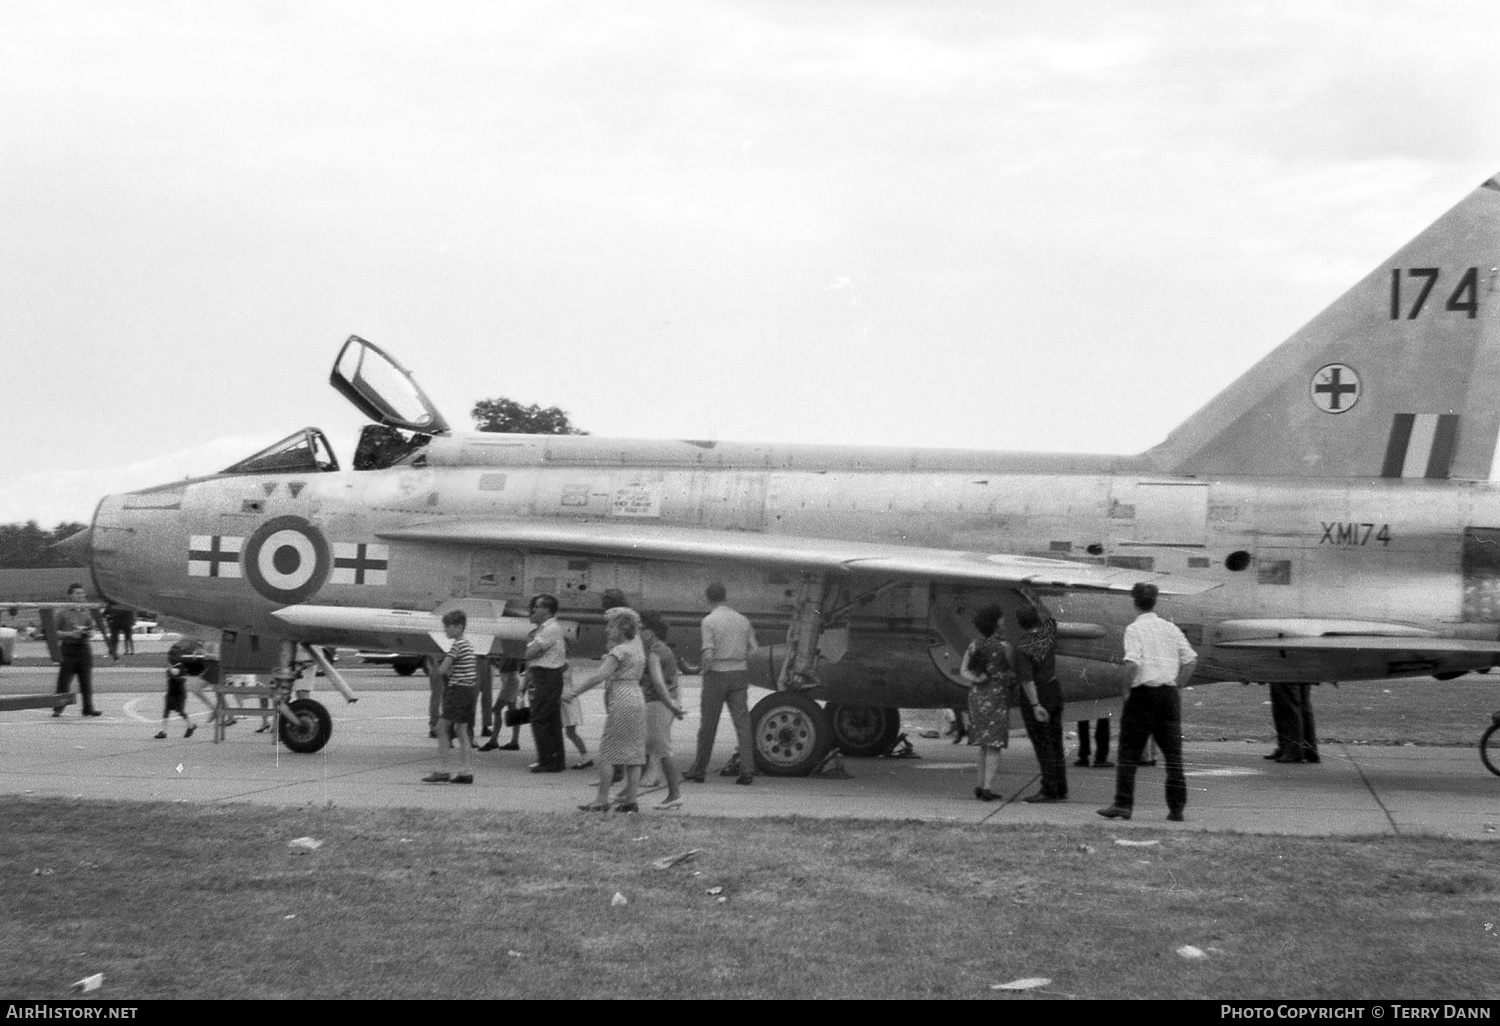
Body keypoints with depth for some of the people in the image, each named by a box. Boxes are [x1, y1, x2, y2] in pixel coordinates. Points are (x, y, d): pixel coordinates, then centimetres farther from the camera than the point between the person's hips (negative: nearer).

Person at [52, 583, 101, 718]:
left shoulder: (86, 611, 12)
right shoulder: (62, 612, -1)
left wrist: (89, 633, -3)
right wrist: (70, 634, -15)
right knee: (64, 680, -3)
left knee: (86, 681, 2)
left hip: (84, 647, 4)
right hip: (68, 647, -4)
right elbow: (54, 632, -3)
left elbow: (92, 630, 20)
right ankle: (58, 708, 6)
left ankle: (88, 708, 7)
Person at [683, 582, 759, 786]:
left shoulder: (710, 621, -8)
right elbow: (754, 650, 4)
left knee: (708, 725, 6)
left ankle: (699, 770, 16)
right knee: (743, 723, 1)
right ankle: (747, 770, -8)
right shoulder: (742, 620, 8)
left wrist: (705, 674, -2)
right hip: (740, 674, 4)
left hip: (717, 675, -4)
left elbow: (708, 654, -16)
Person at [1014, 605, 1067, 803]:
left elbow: (1027, 680, -25)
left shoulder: (1022, 649, -20)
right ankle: (1061, 790, 12)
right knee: (1055, 743, 10)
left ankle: (1049, 790, -7)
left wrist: (1036, 707, -26)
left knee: (1042, 744, -4)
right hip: (1055, 691, 7)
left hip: (1035, 696, -7)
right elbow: (1047, 618, 22)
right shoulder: (1049, 630, -3)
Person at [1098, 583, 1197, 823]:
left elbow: (1132, 663, -20)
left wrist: (1127, 689, -8)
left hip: (1144, 692, -4)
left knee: (1129, 754, 2)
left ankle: (1123, 805, -1)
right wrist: (1176, 685, 11)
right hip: (1169, 693, 4)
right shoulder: (1170, 628, 9)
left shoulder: (1135, 629, -6)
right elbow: (1191, 659, 5)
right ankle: (1176, 808, 6)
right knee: (1173, 755, 7)